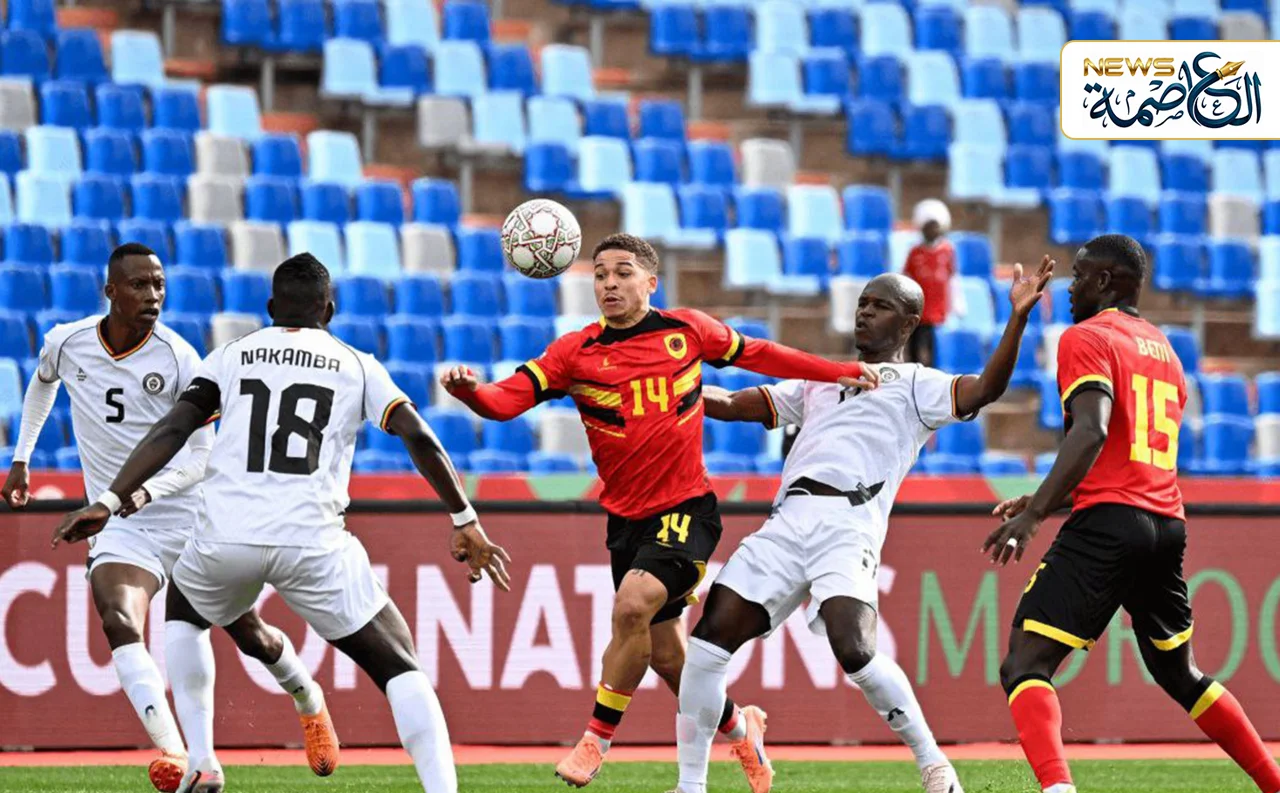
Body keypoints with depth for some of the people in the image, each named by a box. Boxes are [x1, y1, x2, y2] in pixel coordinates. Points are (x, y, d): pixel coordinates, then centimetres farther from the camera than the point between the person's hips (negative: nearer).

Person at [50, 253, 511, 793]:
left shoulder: (231, 356, 16)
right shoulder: (357, 367, 15)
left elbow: (172, 430, 5)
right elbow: (420, 439, 6)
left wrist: (110, 501, 2)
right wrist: (466, 522, 11)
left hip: (227, 539, 1)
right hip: (313, 541, -1)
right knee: (398, 666, 6)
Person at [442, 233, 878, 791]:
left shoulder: (688, 331, -2)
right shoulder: (577, 352, -4)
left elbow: (757, 355, 14)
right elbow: (508, 399, -14)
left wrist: (842, 373, 14)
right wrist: (469, 390, -36)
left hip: (687, 509, -3)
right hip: (626, 517, 3)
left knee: (632, 605, -27)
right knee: (665, 658, 11)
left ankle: (596, 740, -15)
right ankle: (739, 726, 38)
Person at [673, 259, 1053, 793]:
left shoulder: (917, 385, 14)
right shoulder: (819, 382, 32)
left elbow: (985, 389, -5)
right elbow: (731, 405, 35)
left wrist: (1018, 318, -17)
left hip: (848, 525, -6)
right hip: (786, 523, 6)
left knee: (854, 651, -26)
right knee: (710, 638, -5)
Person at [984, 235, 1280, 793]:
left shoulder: (1086, 338, -2)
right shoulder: (1165, 352, 22)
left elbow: (1092, 433, -18)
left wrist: (1033, 514, -24)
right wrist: (1045, 500, 28)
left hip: (1109, 523, -8)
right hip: (1168, 522, 8)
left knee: (1025, 665, -11)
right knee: (1180, 675, 24)